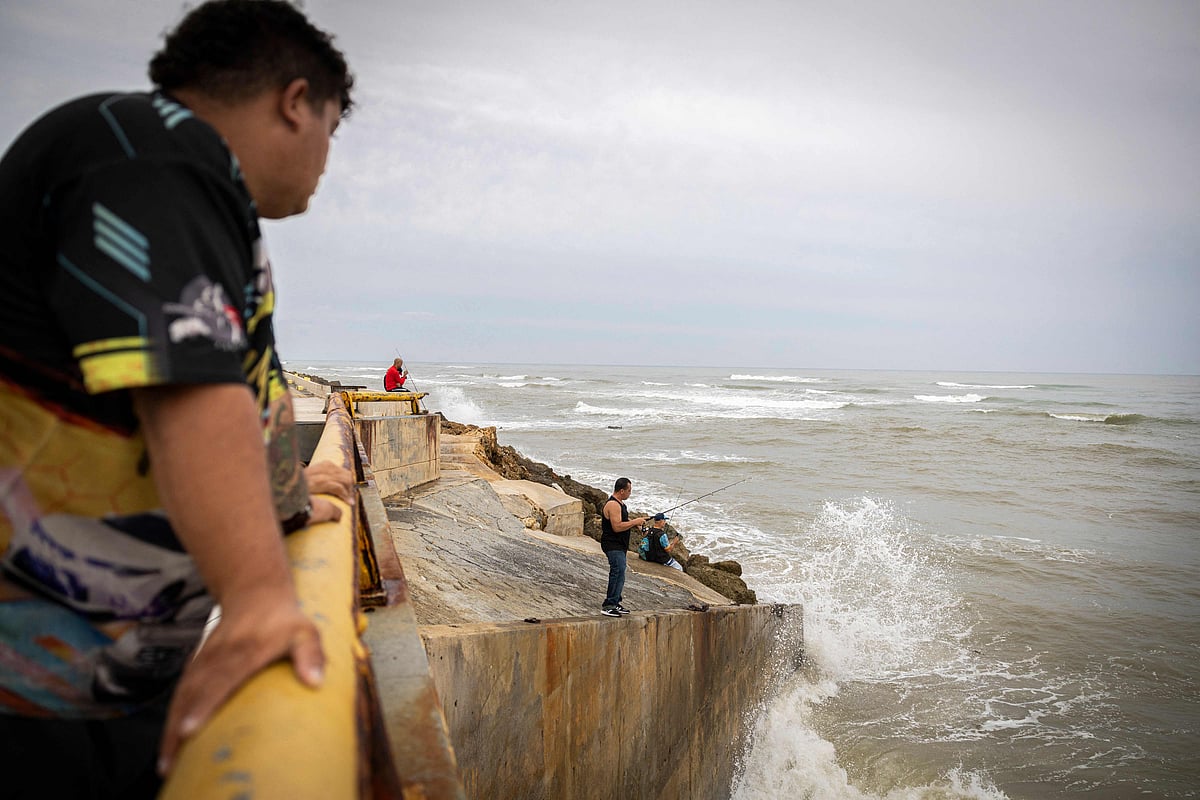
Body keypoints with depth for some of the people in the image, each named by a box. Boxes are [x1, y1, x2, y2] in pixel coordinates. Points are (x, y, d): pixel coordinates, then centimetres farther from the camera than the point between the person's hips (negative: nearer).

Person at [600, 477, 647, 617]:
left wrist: (635, 523, 11)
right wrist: (635, 522, -17)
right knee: (618, 572, -16)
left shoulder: (619, 503, 15)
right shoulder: (612, 505, -19)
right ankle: (608, 606, -15)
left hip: (620, 545, 11)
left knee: (618, 573, 14)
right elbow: (617, 527, -26)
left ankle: (615, 603, 22)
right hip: (613, 546, -11)